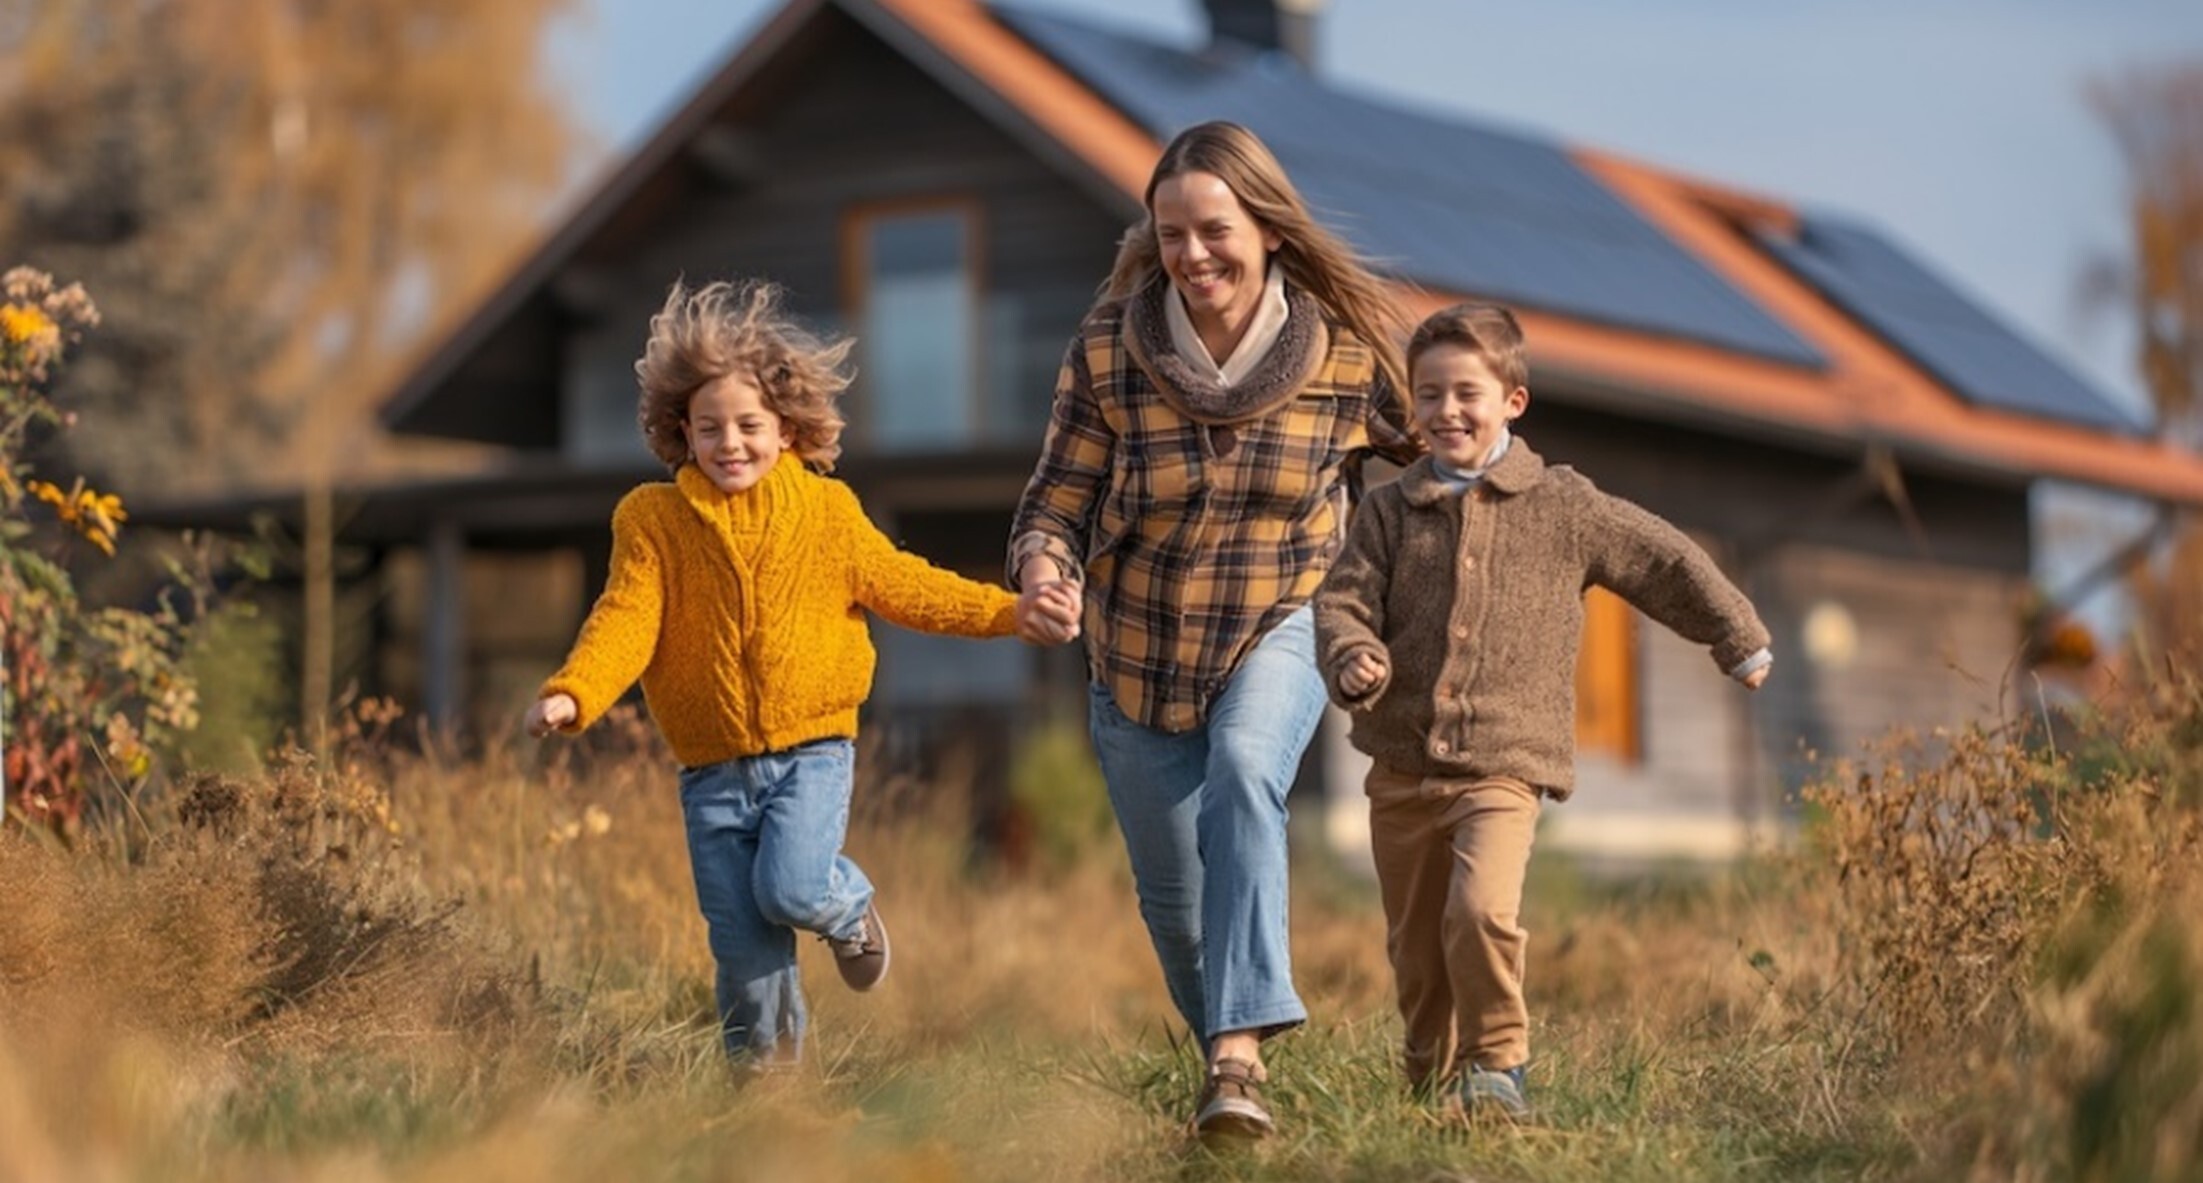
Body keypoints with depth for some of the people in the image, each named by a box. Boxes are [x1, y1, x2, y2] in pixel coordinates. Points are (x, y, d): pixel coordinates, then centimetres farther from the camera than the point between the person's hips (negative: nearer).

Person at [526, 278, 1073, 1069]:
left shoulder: (827, 511, 2)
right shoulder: (653, 520, -1)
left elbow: (902, 586, 9)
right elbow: (627, 618, -10)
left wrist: (1009, 613, 3)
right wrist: (571, 693, -28)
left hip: (811, 749, -1)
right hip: (712, 770, 1)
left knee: (790, 887, -22)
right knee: (741, 945, 4)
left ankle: (851, 907, 12)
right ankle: (761, 1061, 24)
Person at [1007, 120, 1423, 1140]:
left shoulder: (1346, 351, -15)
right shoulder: (1107, 350, -16)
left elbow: (1438, 452, 3)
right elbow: (1057, 503, -14)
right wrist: (1042, 572, -35)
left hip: (1278, 631, -2)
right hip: (1139, 655, 2)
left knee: (1244, 772, -33)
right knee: (1174, 895, 12)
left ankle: (1240, 1049, -37)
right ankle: (1222, 1038, 42)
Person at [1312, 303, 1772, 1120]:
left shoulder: (1564, 508, 3)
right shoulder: (1390, 511, 7)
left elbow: (1667, 563, 12)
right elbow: (1343, 600, 1)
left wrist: (1737, 639, 19)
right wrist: (1353, 659, -21)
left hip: (1501, 768, -3)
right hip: (1401, 769, 3)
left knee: (1482, 910, -25)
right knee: (1414, 950, 10)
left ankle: (1497, 1066, -7)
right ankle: (1434, 1083, 29)